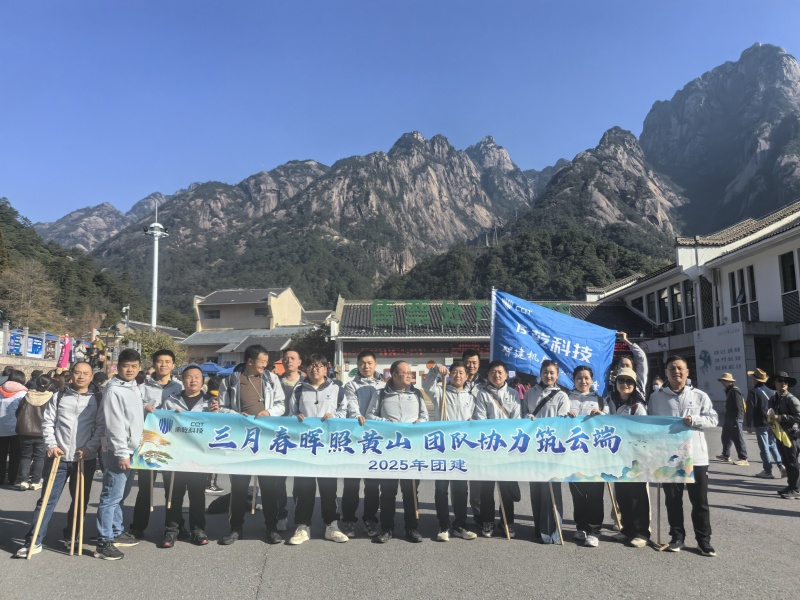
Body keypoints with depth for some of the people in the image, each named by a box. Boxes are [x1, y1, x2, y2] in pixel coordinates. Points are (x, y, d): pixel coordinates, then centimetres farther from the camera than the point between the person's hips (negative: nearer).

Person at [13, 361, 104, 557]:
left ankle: (70, 537, 27)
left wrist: (90, 447, -11)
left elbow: (102, 426, -1)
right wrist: (51, 445, -6)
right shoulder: (59, 397, 7)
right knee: (47, 499, 1)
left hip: (86, 458, 0)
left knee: (80, 500, 10)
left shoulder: (98, 399, 2)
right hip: (59, 457, 0)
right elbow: (48, 423, 6)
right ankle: (34, 541, 8)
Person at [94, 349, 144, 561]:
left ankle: (116, 533, 28)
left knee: (121, 495, 17)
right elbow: (115, 425, -19)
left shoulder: (135, 388, 13)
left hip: (133, 451, 9)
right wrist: (122, 453, -20)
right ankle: (103, 543, 0)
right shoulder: (114, 390, -14)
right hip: (120, 452, -9)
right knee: (111, 497, -5)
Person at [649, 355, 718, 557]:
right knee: (673, 500, 9)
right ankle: (677, 537, 22)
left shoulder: (700, 396, 2)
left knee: (700, 501, 6)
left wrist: (694, 420, -15)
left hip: (696, 456, -1)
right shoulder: (656, 397, 3)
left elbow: (713, 419, 3)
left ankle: (704, 540, 18)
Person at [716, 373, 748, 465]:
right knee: (726, 437, 19)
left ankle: (743, 459, -4)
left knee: (738, 439, -7)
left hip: (735, 419, -11)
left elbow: (738, 406, -22)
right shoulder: (729, 390, 15)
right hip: (729, 418, 11)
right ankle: (726, 455, 31)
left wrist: (736, 419, -24)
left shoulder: (735, 391, -17)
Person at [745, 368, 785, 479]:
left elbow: (750, 409, -15)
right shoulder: (769, 391, 8)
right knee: (772, 444, 18)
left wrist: (749, 424, -8)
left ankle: (768, 471, 5)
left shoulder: (753, 392, -13)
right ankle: (781, 465, 5)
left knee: (764, 447, 0)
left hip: (760, 424, -6)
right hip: (771, 423, 6)